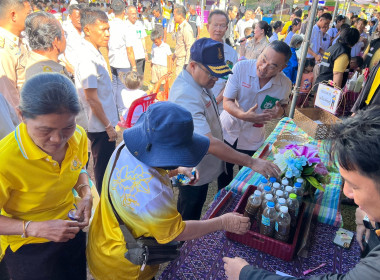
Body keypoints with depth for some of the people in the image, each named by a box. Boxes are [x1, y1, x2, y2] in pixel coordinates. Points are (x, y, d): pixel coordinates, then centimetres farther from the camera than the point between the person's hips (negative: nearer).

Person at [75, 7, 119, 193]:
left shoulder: (95, 54, 10)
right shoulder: (87, 58, -20)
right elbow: (91, 98, -21)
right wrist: (108, 126, -15)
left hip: (105, 125, 9)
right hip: (101, 127, -9)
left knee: (107, 170, 21)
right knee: (103, 171, 6)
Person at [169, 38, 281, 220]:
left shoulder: (199, 82, -2)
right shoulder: (185, 96, -36)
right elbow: (209, 143, -41)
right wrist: (251, 162, -40)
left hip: (202, 168, 9)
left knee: (194, 212, 30)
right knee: (189, 220, 16)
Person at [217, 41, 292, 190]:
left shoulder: (285, 84, -13)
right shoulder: (241, 67, -19)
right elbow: (227, 102, -18)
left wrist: (280, 111, -18)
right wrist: (244, 115, -39)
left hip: (253, 142, 1)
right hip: (227, 133, -1)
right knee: (224, 177, 16)